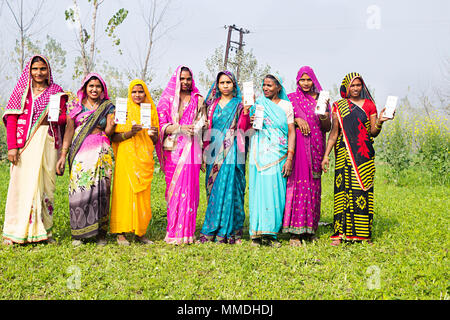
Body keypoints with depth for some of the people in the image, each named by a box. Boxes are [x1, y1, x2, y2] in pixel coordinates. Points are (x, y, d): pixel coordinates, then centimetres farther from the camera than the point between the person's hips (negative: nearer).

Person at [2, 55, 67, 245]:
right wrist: (12, 146, -7)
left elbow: (64, 118, 13)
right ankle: (14, 232, 1)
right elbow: (11, 119, 2)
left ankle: (43, 231, 10)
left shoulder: (57, 92, 12)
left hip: (48, 143, 2)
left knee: (46, 185, 3)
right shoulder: (22, 90, 7)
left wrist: (56, 117, -11)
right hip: (25, 142, -2)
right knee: (22, 183, -5)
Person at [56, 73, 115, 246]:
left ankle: (101, 233, 3)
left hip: (101, 153, 0)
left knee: (100, 191, -4)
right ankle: (78, 233, 1)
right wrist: (63, 155, 1)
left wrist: (112, 124, -20)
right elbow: (69, 130, 7)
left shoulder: (108, 107, 10)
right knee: (79, 190, -7)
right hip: (80, 153, 0)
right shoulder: (75, 106, 10)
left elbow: (109, 132, 2)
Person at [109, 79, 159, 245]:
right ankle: (121, 233, -4)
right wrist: (130, 132, -18)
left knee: (143, 194, 2)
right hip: (126, 156, -3)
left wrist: (153, 134, -5)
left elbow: (155, 141, 16)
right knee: (125, 192, -8)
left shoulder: (151, 111, 14)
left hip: (144, 158, 3)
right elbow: (114, 137, -2)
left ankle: (140, 232, 8)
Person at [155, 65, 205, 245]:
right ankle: (174, 233, 2)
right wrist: (180, 128, -15)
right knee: (175, 189, -4)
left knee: (190, 189, -3)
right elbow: (161, 126, 0)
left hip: (192, 150, 1)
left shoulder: (197, 100, 14)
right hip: (174, 151, -1)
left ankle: (187, 233, 2)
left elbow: (202, 125, 15)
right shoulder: (167, 100, 8)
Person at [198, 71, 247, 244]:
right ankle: (212, 232, 6)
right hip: (214, 151, 3)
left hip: (232, 151, -3)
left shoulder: (239, 104, 6)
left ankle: (225, 231, -2)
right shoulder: (212, 104, 16)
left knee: (227, 187, -8)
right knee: (213, 189, 2)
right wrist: (204, 152, 10)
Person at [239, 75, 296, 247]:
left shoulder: (286, 105, 9)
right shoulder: (257, 104, 11)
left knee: (276, 191, -1)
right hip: (259, 154, 0)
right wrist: (246, 112, -13)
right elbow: (243, 127, 6)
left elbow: (291, 132, 4)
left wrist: (289, 158, -5)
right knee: (259, 190, -5)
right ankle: (257, 233, 0)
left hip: (278, 155, 0)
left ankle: (271, 234, 5)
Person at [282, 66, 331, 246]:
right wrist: (296, 120, -12)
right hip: (297, 146, -3)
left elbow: (327, 127, 9)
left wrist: (323, 114, -10)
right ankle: (295, 232, -10)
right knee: (298, 183, -11)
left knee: (313, 187, 2)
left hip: (315, 148, 3)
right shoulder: (291, 99, 9)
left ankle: (309, 230, 10)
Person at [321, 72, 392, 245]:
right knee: (343, 189, -6)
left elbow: (373, 132, 5)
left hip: (364, 154, 0)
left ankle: (363, 233, 5)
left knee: (363, 190, -2)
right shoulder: (338, 106, 9)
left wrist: (380, 122, -15)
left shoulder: (369, 105, 9)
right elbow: (334, 132, 7)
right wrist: (326, 155, 0)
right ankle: (340, 233, -3)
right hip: (344, 153, 0)